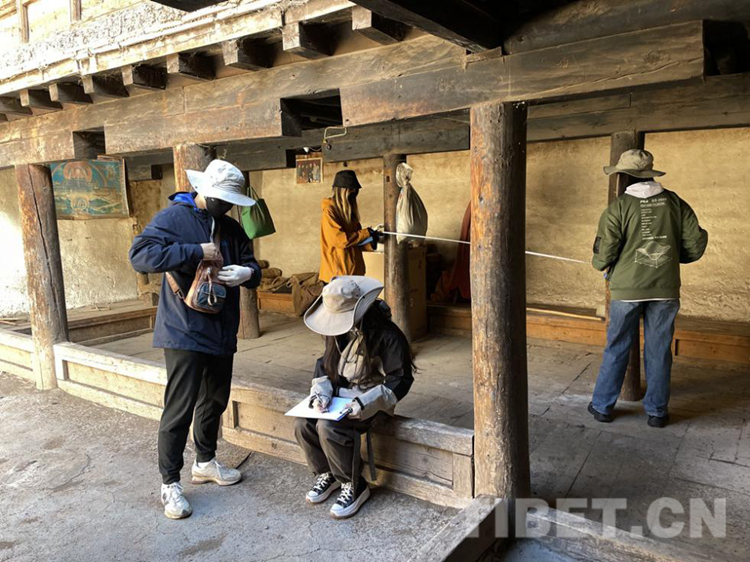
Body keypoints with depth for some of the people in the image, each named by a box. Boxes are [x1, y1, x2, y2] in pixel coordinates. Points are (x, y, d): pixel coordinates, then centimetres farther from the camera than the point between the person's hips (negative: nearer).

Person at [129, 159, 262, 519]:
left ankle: (205, 462, 37)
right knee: (179, 409, -3)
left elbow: (252, 267, 13)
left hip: (221, 334, 7)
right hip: (184, 334, -7)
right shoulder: (173, 218, -9)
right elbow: (140, 254, -22)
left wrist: (247, 273, -12)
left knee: (215, 402, 18)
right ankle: (170, 483, 13)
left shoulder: (230, 228, 11)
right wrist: (197, 252, -25)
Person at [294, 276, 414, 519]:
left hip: (368, 397, -7)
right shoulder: (338, 330, 3)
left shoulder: (387, 335, -19)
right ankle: (325, 474, 12)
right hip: (340, 394, 7)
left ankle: (354, 486, -7)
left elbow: (400, 379, -17)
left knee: (329, 427, -29)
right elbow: (325, 364, 12)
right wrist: (321, 392, -8)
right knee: (303, 424, -14)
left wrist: (366, 403, -27)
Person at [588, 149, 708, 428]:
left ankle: (602, 406, 19)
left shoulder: (619, 207, -8)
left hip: (627, 289, -2)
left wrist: (602, 265, 11)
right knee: (658, 351, 11)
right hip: (665, 289, 3)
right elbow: (696, 244, 2)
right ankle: (657, 411, 20)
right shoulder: (675, 203, 3)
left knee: (617, 349, 10)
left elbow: (604, 252, -11)